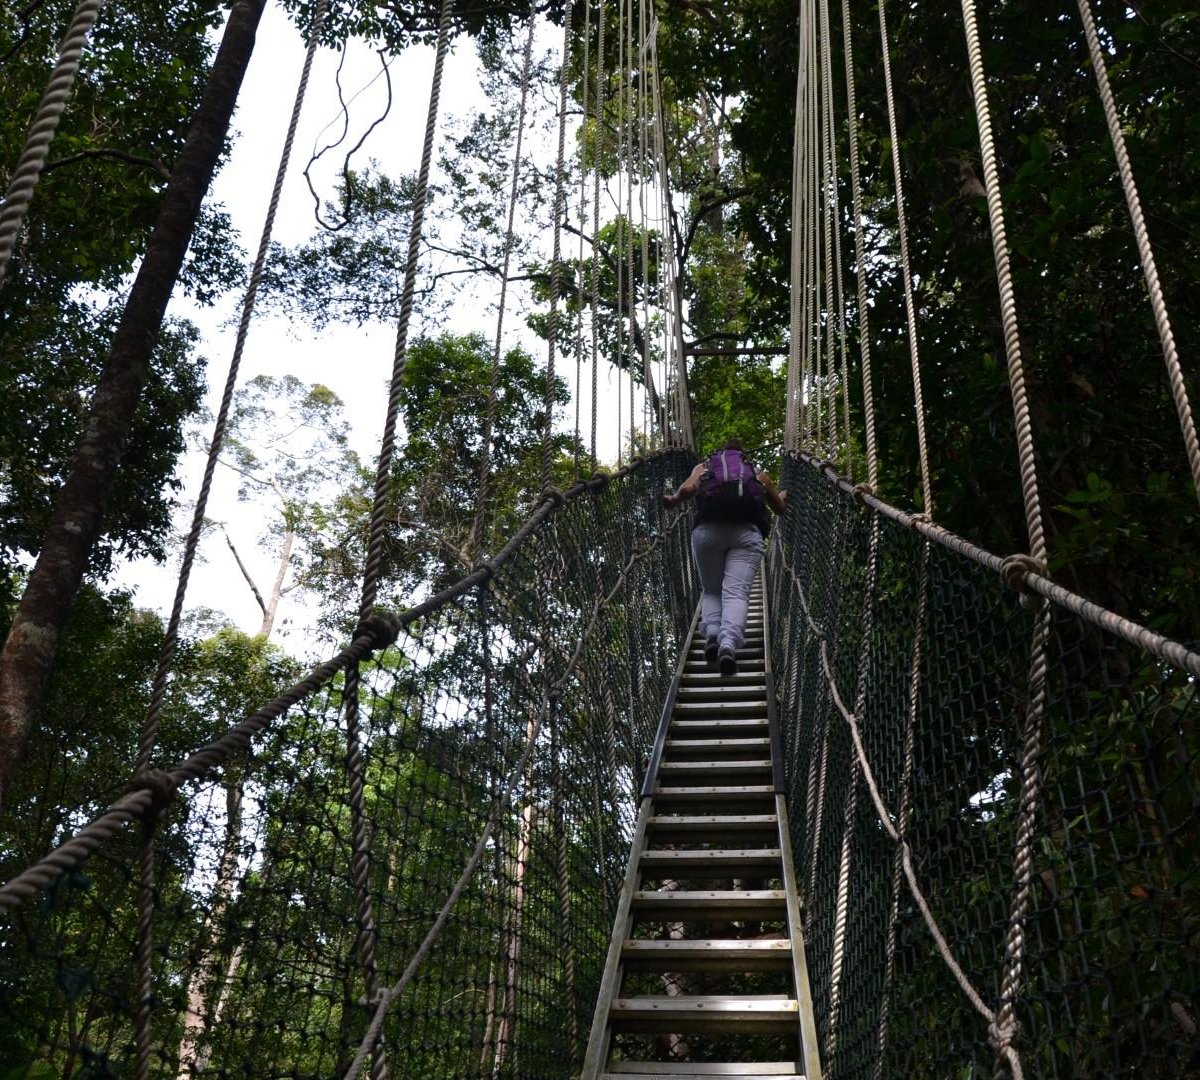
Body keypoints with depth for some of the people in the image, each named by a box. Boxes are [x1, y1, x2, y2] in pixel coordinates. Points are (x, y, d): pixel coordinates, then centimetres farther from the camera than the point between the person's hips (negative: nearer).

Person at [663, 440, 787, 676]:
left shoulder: (703, 467, 28)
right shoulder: (759, 474, 32)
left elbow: (688, 488, 4)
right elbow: (780, 508, 44)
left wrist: (674, 500, 23)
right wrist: (782, 497, 64)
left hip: (708, 529, 0)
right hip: (748, 531, 0)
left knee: (711, 591, 16)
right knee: (736, 592, -10)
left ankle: (712, 633, -11)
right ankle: (729, 644, -34)